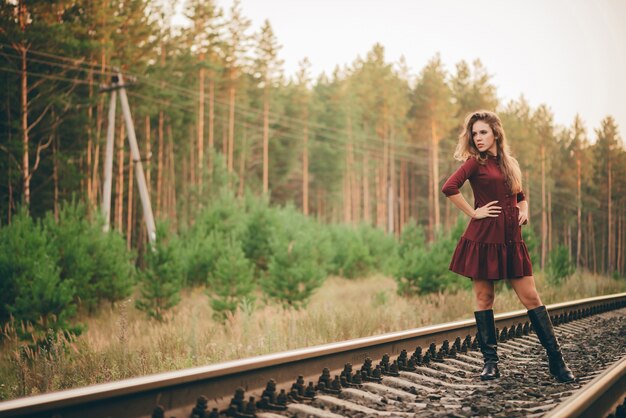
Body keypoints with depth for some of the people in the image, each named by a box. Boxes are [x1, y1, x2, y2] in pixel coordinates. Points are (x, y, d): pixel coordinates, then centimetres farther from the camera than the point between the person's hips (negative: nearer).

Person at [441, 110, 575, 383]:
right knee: (484, 299, 2)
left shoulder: (510, 163, 15)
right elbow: (449, 188, -17)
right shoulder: (475, 162, -2)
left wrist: (523, 212, 8)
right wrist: (473, 213, -12)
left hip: (511, 239, 4)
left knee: (531, 298, 1)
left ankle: (556, 361, 4)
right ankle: (490, 362, 10)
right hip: (483, 238, -4)